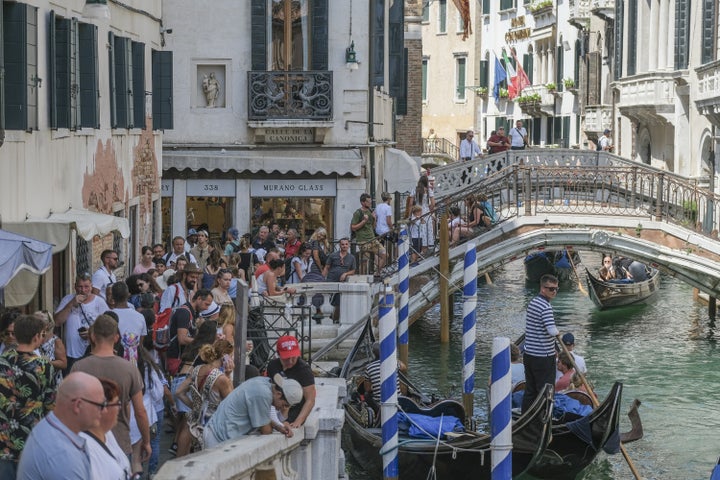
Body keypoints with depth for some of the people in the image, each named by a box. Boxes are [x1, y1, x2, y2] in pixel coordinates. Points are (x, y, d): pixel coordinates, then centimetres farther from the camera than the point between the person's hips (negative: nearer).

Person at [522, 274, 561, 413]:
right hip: (543, 357, -9)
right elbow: (552, 331, -28)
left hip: (528, 354, 9)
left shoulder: (532, 302, 11)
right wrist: (558, 334, -5)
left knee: (530, 391, 15)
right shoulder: (545, 307, -19)